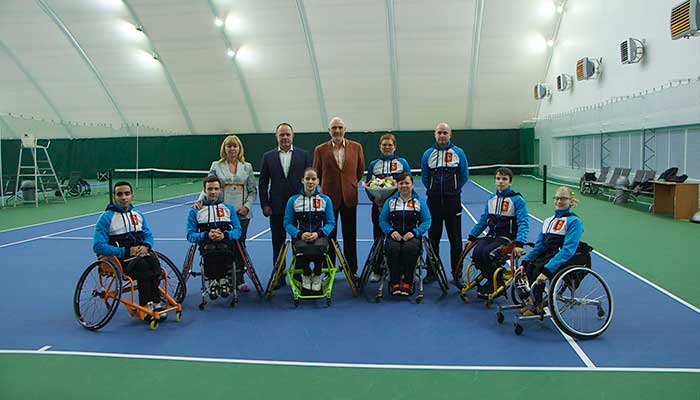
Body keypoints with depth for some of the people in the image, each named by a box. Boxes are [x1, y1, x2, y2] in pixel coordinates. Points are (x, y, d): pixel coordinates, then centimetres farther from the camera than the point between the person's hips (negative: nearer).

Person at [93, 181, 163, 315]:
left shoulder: (138, 215, 16)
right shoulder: (106, 217, -2)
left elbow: (148, 236, 19)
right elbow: (98, 246, -9)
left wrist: (146, 246, -6)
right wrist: (126, 251, -16)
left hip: (139, 253, 4)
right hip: (118, 260, -4)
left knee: (153, 260, -29)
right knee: (142, 265, -33)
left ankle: (155, 303, -26)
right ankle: (146, 306, -24)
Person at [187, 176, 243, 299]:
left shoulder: (229, 208, 22)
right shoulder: (195, 211, 19)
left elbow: (238, 231, 12)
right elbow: (190, 235, 9)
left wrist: (224, 235, -9)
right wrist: (207, 235, -10)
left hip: (226, 242, 0)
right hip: (206, 243, 0)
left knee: (223, 248, -37)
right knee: (210, 249, -37)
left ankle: (222, 279, -19)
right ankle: (212, 280, -20)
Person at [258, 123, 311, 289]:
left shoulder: (303, 155, 4)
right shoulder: (268, 157, 5)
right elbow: (262, 183, 6)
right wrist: (265, 205, 0)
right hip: (276, 208, 1)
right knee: (278, 244, 7)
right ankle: (279, 277, 16)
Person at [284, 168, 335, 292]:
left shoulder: (326, 200, 8)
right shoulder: (293, 200, 7)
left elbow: (331, 223, 5)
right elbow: (287, 223, 4)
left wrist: (318, 233, -13)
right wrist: (300, 234, -14)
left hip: (319, 236, 0)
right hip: (300, 237, 0)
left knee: (319, 247, -35)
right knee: (302, 248, -34)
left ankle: (317, 276, -3)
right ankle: (306, 275, -1)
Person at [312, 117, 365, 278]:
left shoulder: (356, 147, 2)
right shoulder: (320, 149, -1)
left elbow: (360, 170, 13)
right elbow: (317, 173, 10)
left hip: (349, 197, 1)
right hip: (329, 197, -1)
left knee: (350, 236, 8)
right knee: (329, 235, 6)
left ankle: (352, 270, 18)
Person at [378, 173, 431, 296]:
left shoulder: (419, 202, 12)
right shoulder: (390, 201, 16)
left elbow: (426, 221, 4)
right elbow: (382, 220, 9)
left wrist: (414, 232, -13)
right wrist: (391, 231, -11)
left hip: (412, 236, -1)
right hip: (394, 236, 1)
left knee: (410, 248, -36)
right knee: (392, 248, -34)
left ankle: (407, 283, -25)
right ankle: (395, 283, -24)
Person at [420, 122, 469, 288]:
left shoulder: (458, 153, 2)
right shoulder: (428, 154, 5)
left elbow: (465, 175, 6)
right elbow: (424, 177, 11)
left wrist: (453, 190, 7)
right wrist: (434, 191, 9)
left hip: (453, 201, -1)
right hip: (433, 202, 2)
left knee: (455, 239, 1)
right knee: (433, 238, 9)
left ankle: (457, 274, 9)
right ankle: (432, 272, 19)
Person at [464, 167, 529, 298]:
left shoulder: (517, 199, -7)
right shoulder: (491, 199, 11)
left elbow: (523, 223, -13)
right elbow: (483, 220, 18)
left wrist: (519, 244, -24)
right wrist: (472, 237, 13)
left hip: (507, 237, -5)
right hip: (492, 235, 5)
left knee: (487, 252, -28)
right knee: (476, 252, -21)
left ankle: (494, 284, -6)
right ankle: (492, 279, -1)